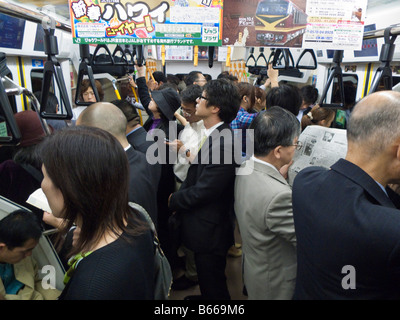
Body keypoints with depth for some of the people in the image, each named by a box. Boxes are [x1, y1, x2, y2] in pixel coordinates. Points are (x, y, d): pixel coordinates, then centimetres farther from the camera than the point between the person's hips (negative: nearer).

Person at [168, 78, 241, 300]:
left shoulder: (222, 142, -28)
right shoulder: (214, 135, 3)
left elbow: (202, 191, -25)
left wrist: (174, 200, -10)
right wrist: (180, 195, -4)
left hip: (210, 230, -9)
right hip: (205, 226, 9)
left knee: (212, 284, 14)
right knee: (208, 280, 30)